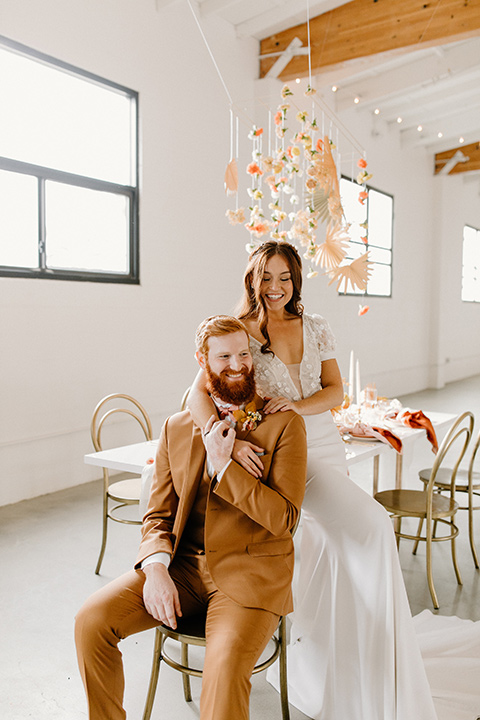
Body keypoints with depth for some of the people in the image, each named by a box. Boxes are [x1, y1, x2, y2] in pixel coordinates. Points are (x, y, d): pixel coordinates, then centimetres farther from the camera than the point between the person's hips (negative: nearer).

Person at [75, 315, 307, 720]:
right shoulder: (176, 429, 10)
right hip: (183, 566, 4)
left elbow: (284, 518, -9)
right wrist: (155, 569, -10)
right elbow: (158, 515, 9)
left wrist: (223, 465, -14)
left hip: (250, 573, -4)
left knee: (224, 669, -30)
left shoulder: (284, 425, -2)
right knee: (91, 620, -13)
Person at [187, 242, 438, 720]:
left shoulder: (315, 328, 6)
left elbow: (335, 390, 5)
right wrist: (229, 441, -35)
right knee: (371, 525, -19)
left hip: (326, 448, 6)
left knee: (331, 553, 12)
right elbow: (198, 394, -19)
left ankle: (311, 673, 37)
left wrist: (298, 404, -16)